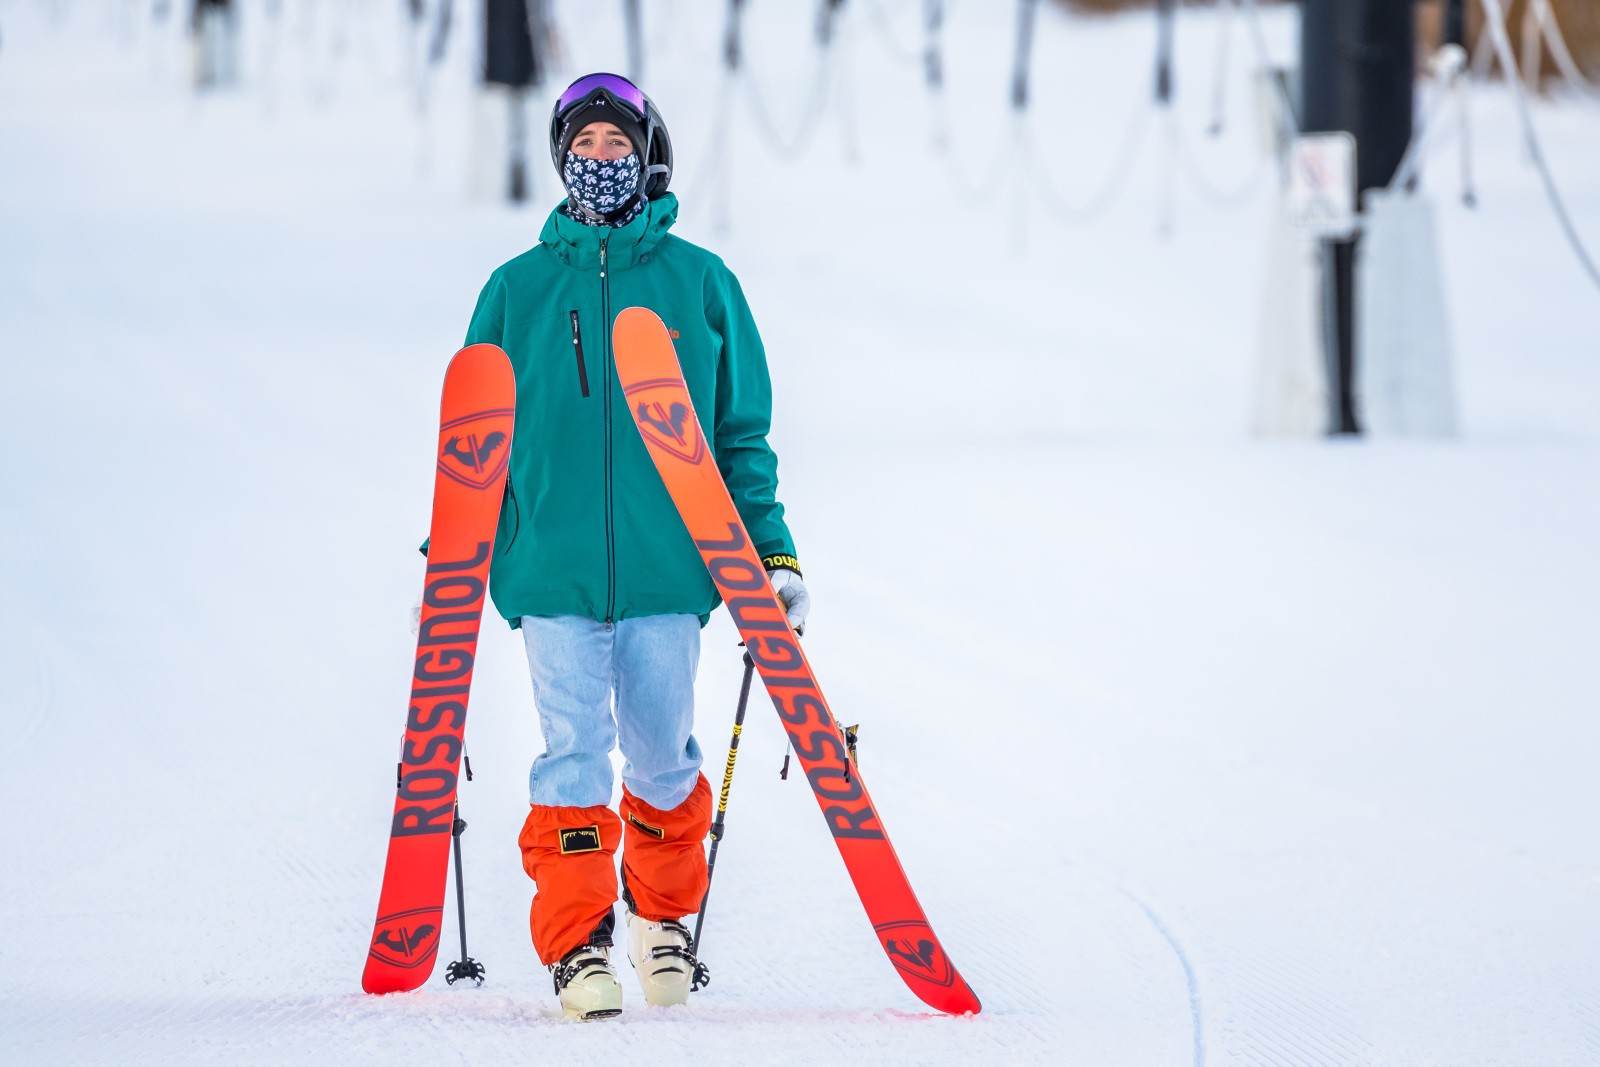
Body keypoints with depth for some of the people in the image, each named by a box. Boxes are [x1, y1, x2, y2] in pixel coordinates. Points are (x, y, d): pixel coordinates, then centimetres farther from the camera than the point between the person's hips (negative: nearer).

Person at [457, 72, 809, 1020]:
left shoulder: (701, 285, 8)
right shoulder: (518, 291, 10)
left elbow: (742, 435, 12)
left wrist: (773, 551, 5)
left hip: (667, 570, 0)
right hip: (551, 568, 0)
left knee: (662, 756, 4)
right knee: (575, 754, -8)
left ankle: (665, 914, 27)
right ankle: (577, 941, -5)